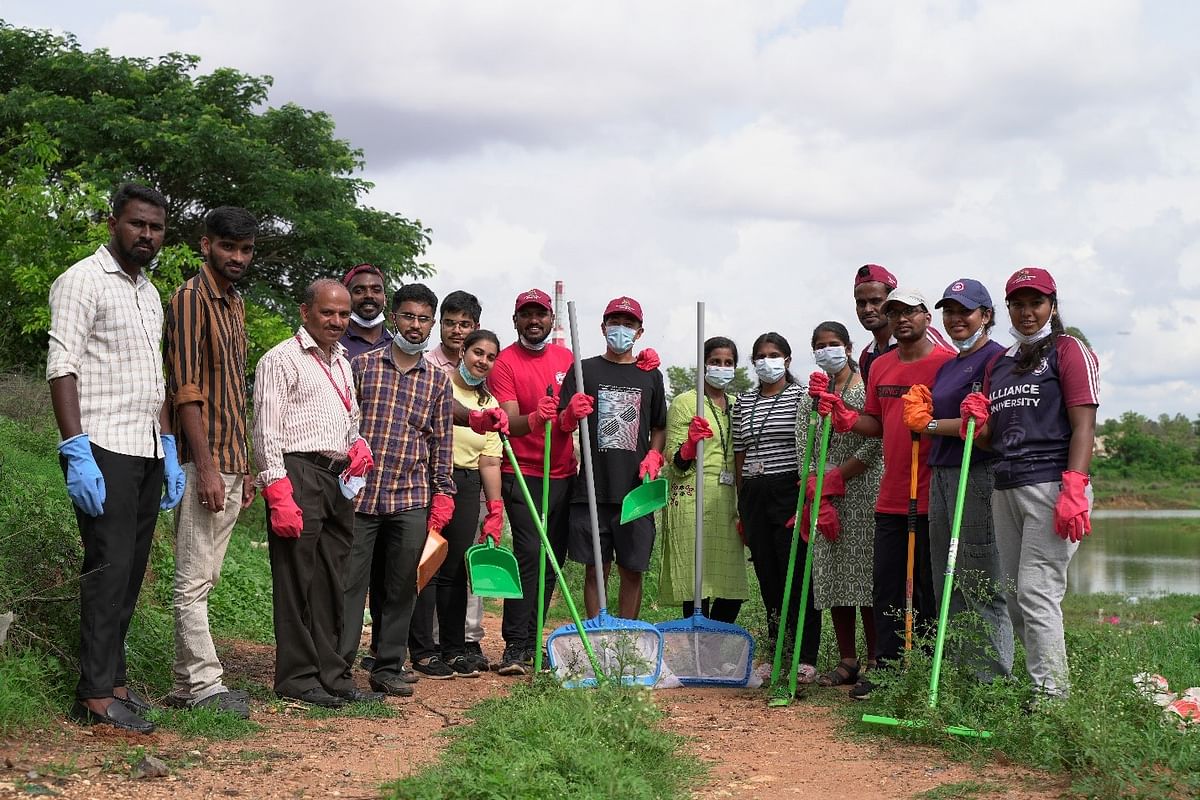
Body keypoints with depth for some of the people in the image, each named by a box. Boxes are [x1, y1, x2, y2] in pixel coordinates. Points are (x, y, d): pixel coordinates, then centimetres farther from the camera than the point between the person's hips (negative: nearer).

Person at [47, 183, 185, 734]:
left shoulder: (150, 294, 20)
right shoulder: (83, 280, -5)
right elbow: (62, 368, -13)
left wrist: (169, 452, 16)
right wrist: (77, 453, -20)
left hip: (148, 453, 8)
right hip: (103, 450, -8)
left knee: (131, 571, 7)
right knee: (110, 568, -9)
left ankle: (112, 681, 13)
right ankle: (96, 696, -4)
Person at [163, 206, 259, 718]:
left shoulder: (235, 305, 18)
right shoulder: (190, 299, -8)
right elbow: (185, 389, -16)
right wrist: (206, 467, -20)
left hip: (230, 463, 9)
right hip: (204, 462, -9)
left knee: (204, 579, 11)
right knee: (194, 580, -3)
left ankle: (185, 685, 17)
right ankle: (204, 685, 1)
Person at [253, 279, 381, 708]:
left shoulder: (342, 362, 21)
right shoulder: (282, 359, -4)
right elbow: (266, 432, -10)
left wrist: (359, 445, 8)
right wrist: (279, 493, -17)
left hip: (337, 479, 8)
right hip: (299, 475, -8)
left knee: (331, 582, 10)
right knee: (297, 581, -4)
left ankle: (329, 673, 16)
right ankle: (297, 676, 3)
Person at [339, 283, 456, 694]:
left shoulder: (438, 380, 11)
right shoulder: (362, 365, 4)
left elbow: (441, 442, 13)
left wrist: (442, 494, 7)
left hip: (412, 498, 3)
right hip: (360, 491, -2)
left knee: (403, 587, 6)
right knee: (349, 582, -1)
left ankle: (388, 667, 15)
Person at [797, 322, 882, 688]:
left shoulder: (868, 388, -1)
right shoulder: (810, 395, 13)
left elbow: (874, 445, -10)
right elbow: (804, 451, 4)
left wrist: (835, 479, -11)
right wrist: (819, 500, -8)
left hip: (863, 495, -5)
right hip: (825, 497, 5)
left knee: (866, 573, -7)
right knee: (832, 576, 5)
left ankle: (875, 661, 0)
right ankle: (847, 661, 12)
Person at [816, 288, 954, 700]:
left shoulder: (948, 362, -6)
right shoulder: (880, 366, 14)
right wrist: (847, 419, 1)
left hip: (931, 498, -6)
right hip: (890, 498, 6)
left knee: (930, 589, 2)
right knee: (886, 588, 9)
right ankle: (886, 668, 16)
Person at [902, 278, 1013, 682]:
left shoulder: (995, 358, -7)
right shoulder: (947, 366, 20)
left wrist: (930, 425, -7)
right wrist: (922, 411, 0)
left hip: (977, 478, -9)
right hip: (940, 477, 9)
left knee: (981, 587, -8)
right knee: (947, 589, 10)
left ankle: (995, 683, -3)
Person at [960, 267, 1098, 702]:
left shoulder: (1069, 351, 0)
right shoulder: (999, 363, 21)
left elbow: (1084, 425, -9)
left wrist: (1073, 490, -20)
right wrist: (978, 421, 0)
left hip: (1051, 485, -8)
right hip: (1006, 488, 8)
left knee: (1037, 593, -13)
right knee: (1015, 599, 7)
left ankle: (1051, 698, -10)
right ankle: (1038, 689, 13)